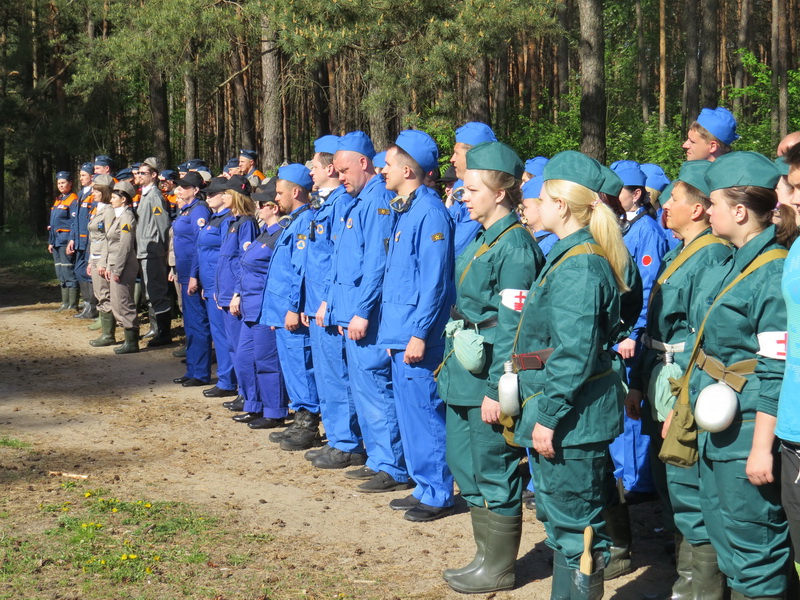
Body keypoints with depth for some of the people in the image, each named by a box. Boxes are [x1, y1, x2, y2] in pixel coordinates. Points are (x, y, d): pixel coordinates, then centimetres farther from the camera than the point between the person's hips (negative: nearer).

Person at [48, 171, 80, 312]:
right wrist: (50, 241, 17)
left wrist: (71, 242, -20)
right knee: (60, 273, 11)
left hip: (66, 240, -9)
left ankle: (73, 305, -4)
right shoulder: (58, 200, 18)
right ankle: (65, 303, 16)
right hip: (57, 241, 9)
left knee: (69, 272, -8)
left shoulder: (74, 200, -8)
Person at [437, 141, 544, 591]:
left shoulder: (515, 245, -16)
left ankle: (499, 569, 15)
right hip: (465, 372, 10)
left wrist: (496, 389, -20)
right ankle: (488, 555, 29)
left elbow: (512, 326, -19)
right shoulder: (483, 239, 13)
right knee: (465, 466, 16)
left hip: (490, 376, -10)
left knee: (495, 473, 2)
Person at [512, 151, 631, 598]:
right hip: (568, 413, 11)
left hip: (572, 415, -11)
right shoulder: (575, 255, 13)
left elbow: (574, 354, -24)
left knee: (574, 521, -2)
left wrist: (547, 415, -21)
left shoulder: (578, 266, -19)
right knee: (563, 515, 19)